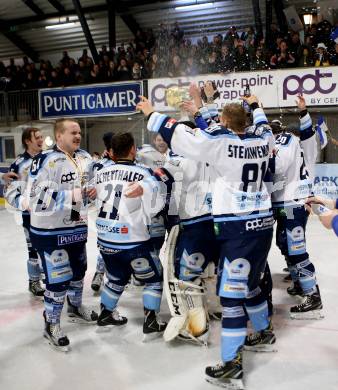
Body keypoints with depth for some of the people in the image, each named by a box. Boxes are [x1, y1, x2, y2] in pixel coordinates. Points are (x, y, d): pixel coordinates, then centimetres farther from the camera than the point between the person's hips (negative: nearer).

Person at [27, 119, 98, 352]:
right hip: (50, 230, -8)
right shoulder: (45, 160, -20)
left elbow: (92, 183, 19)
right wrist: (70, 196, -28)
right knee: (58, 278, -4)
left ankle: (75, 308, 45)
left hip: (77, 227, 8)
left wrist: (94, 191, -3)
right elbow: (37, 195, -25)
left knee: (78, 270, 21)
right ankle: (52, 325, 16)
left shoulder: (85, 158, 4)